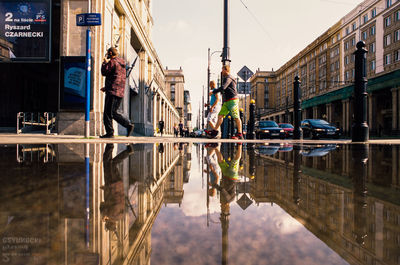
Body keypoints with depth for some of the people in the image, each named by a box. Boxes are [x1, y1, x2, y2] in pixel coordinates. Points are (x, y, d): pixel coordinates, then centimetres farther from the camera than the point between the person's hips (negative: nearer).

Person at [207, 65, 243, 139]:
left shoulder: (228, 78, -9)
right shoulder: (228, 78, 22)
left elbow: (223, 88, -23)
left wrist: (213, 91, -13)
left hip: (232, 100, -10)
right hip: (227, 102, 10)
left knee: (236, 117, -8)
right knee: (220, 115, 2)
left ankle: (239, 134, -6)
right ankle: (214, 131, 0)